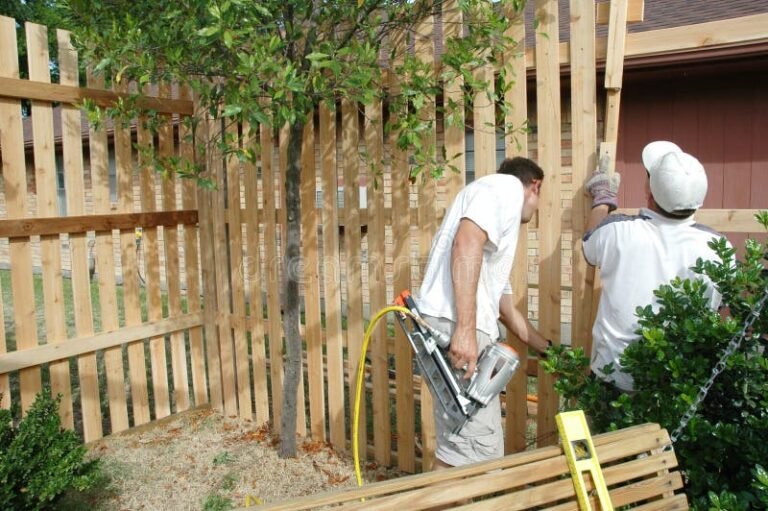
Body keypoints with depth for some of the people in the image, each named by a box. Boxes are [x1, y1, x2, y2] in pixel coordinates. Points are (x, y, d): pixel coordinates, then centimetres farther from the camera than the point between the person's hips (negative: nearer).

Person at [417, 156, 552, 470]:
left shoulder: (497, 235, 32)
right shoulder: (507, 186, 4)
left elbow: (507, 310, 39)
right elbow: (466, 243, -17)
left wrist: (550, 350, 50)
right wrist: (465, 328, -23)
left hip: (462, 328, 10)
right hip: (455, 325, -10)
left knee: (457, 447, 16)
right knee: (481, 452, -7)